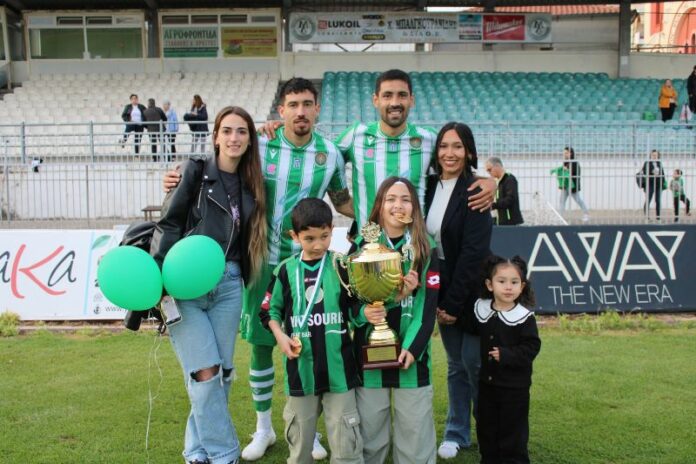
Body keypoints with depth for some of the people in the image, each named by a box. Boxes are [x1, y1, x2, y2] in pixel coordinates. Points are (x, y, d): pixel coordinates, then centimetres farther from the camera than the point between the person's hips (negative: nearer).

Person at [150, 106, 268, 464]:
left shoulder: (250, 185, 14)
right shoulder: (195, 171, 1)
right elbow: (168, 224, -5)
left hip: (228, 284, 4)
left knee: (223, 372, 5)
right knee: (205, 373, -9)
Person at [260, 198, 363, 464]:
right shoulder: (286, 270, 0)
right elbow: (270, 310, 10)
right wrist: (281, 336, -6)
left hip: (339, 367, -1)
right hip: (300, 369, 2)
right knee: (299, 442, 17)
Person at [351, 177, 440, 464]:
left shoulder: (425, 249, 3)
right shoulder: (361, 246, 4)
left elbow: (428, 305, -2)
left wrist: (413, 347, -13)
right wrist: (362, 312, -20)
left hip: (411, 355, 0)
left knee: (415, 434, 4)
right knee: (369, 433, 8)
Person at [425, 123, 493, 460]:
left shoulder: (475, 191, -14)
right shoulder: (430, 187, 4)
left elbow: (473, 253, -18)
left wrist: (454, 303, -16)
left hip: (472, 291, -5)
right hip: (443, 289, 5)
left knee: (474, 362, 2)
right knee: (455, 364, 13)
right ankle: (456, 433, 26)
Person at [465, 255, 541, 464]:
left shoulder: (524, 317, -15)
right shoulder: (482, 310, 0)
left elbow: (531, 347, -17)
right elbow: (473, 329, 19)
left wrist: (506, 355, -25)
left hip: (515, 386, -5)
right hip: (487, 382, 5)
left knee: (513, 430, 7)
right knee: (486, 428, 17)